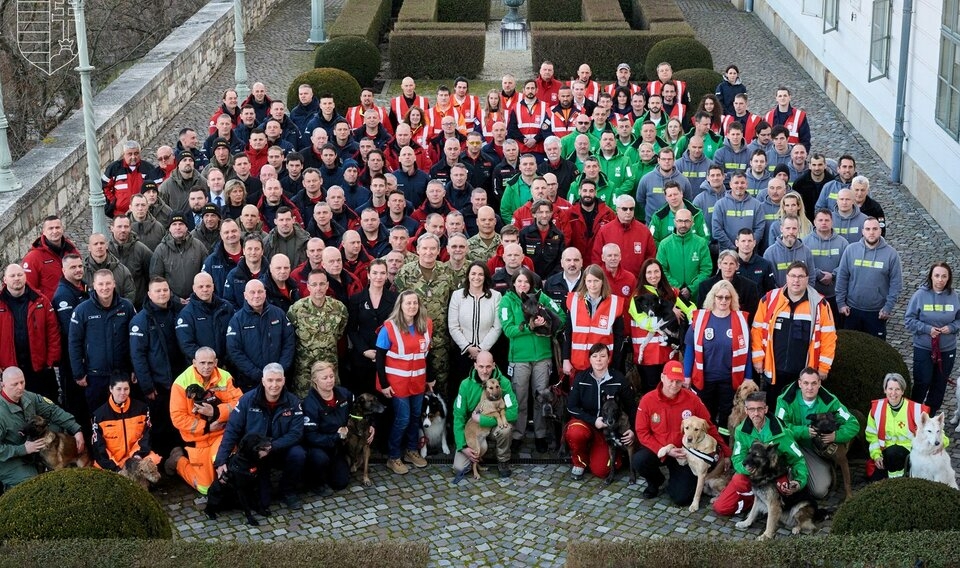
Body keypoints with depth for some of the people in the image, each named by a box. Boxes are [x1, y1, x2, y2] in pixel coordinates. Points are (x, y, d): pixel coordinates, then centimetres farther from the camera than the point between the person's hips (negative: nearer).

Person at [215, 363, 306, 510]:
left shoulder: (293, 402, -9)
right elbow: (232, 430, -12)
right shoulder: (248, 400, -11)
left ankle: (287, 492, -1)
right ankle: (261, 499, -5)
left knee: (298, 454, -28)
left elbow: (295, 433, -15)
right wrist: (221, 461, -21)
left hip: (281, 450, 1)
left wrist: (271, 446, -30)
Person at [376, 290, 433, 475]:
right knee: (402, 419, -2)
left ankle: (412, 450, 33)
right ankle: (393, 458, 13)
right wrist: (384, 384, -12)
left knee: (415, 417, 14)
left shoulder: (426, 325, 0)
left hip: (418, 381, 5)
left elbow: (428, 353, 10)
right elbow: (380, 358, -11)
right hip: (397, 381, -5)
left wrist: (430, 378, 13)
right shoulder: (389, 328, -15)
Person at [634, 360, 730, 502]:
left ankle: (675, 482, 27)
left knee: (682, 498, -13)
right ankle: (655, 481, 5)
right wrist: (665, 450, -19)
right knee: (639, 461, -33)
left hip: (684, 453, 0)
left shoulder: (692, 399, -12)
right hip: (657, 450, 0)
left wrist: (725, 453, 0)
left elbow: (708, 427, -1)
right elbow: (642, 432, -8)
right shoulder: (647, 400, -13)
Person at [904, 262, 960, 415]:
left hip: (947, 350, 3)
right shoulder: (920, 295, -12)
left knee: (939, 385, 14)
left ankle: (930, 415, 31)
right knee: (922, 383, 0)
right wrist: (927, 329, -18)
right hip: (923, 348, -2)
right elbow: (909, 320, -7)